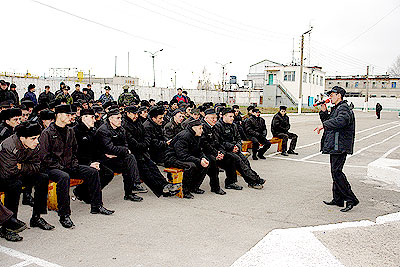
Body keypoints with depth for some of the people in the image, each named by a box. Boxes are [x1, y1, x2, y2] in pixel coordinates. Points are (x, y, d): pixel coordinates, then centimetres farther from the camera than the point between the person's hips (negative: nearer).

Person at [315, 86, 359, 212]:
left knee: (336, 172, -14)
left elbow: (340, 121, -32)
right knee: (336, 172, 13)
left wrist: (323, 125, -30)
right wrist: (323, 111, 9)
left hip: (340, 146, -10)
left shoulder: (344, 108, -12)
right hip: (334, 146, 10)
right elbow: (328, 121, 23)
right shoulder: (336, 109, 21)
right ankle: (338, 199, 21)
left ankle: (351, 199, -8)